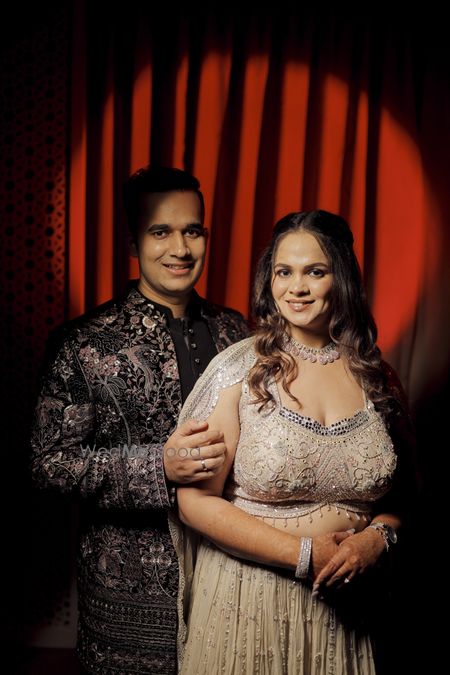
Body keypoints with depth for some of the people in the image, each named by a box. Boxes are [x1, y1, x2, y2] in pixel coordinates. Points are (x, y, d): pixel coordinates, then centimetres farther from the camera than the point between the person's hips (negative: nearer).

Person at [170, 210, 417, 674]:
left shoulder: (375, 376, 0)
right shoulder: (239, 369, -11)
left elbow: (402, 487, 10)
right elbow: (196, 500, -13)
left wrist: (377, 537, -10)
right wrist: (304, 556, -15)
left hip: (345, 607, 3)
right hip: (246, 601, -3)